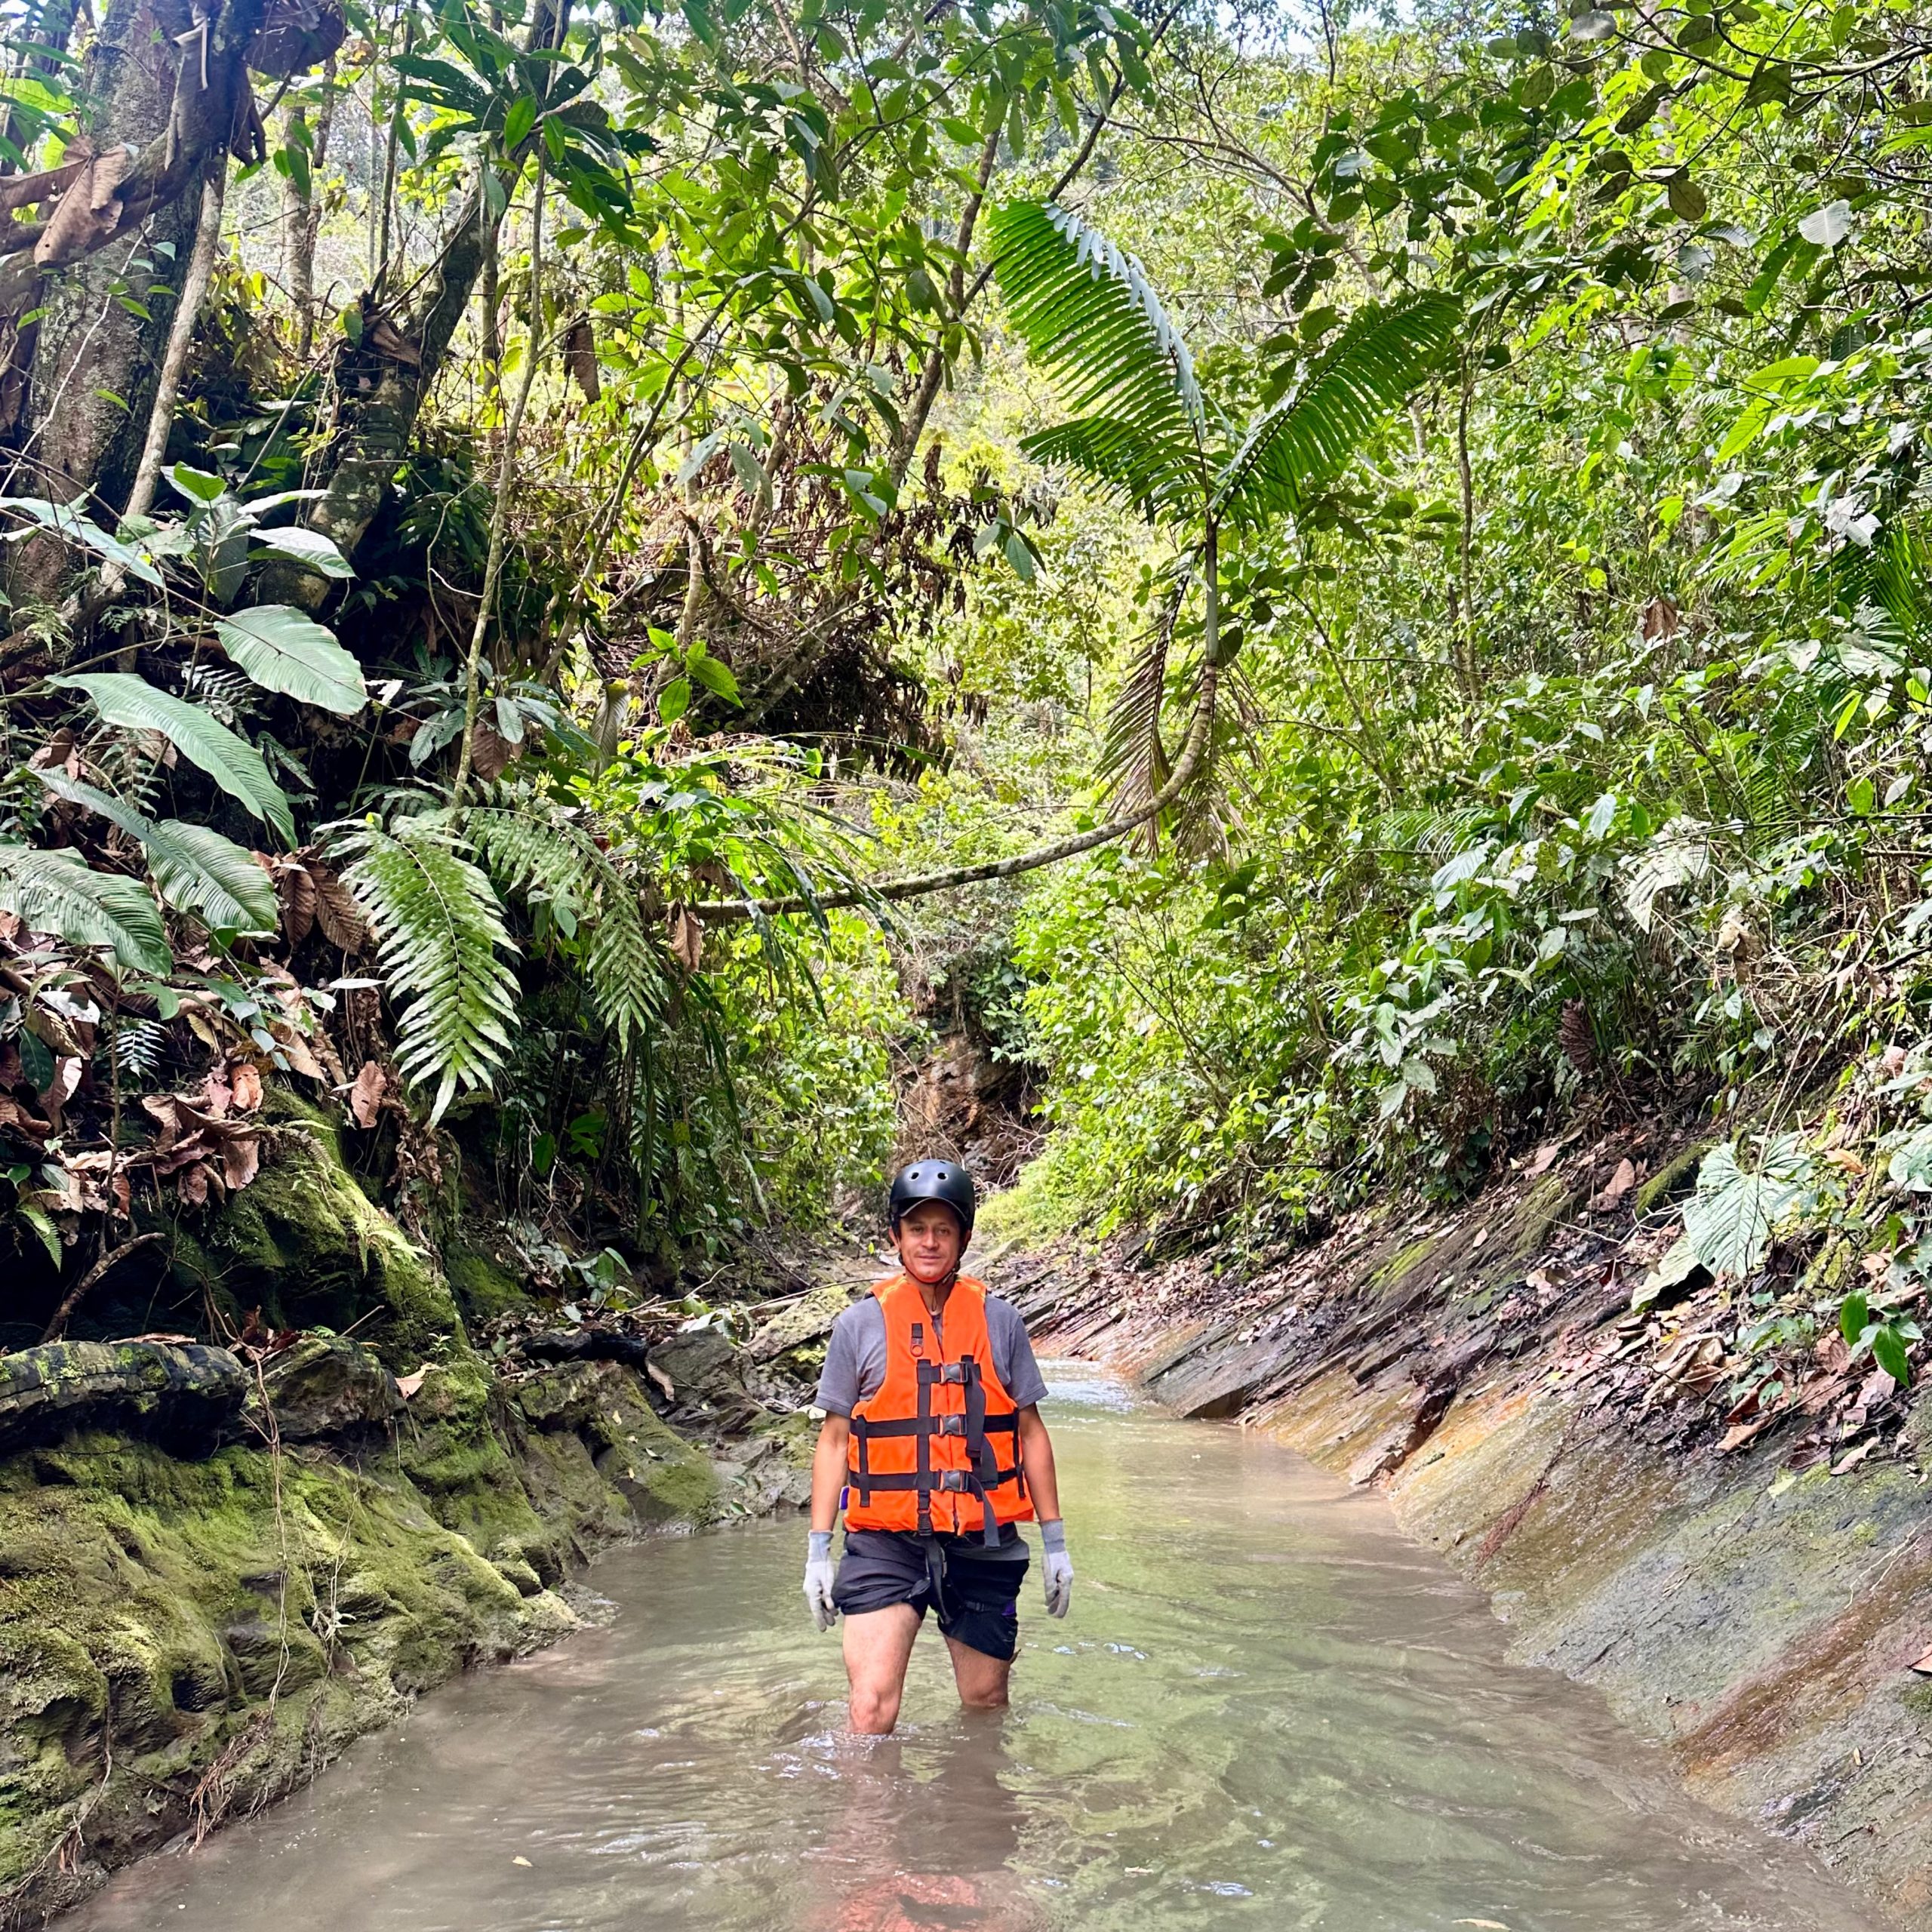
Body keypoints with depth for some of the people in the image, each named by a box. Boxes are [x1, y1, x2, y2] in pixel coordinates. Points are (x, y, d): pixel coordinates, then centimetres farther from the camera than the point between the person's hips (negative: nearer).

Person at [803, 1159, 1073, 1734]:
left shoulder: (1000, 1322, 4)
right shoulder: (860, 1325, 1)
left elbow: (1030, 1432, 10)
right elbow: (834, 1440, 5)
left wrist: (1055, 1541, 9)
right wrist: (818, 1550, 2)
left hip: (982, 1547, 2)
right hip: (886, 1544, -2)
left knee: (986, 1704, 13)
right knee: (871, 1709, -14)